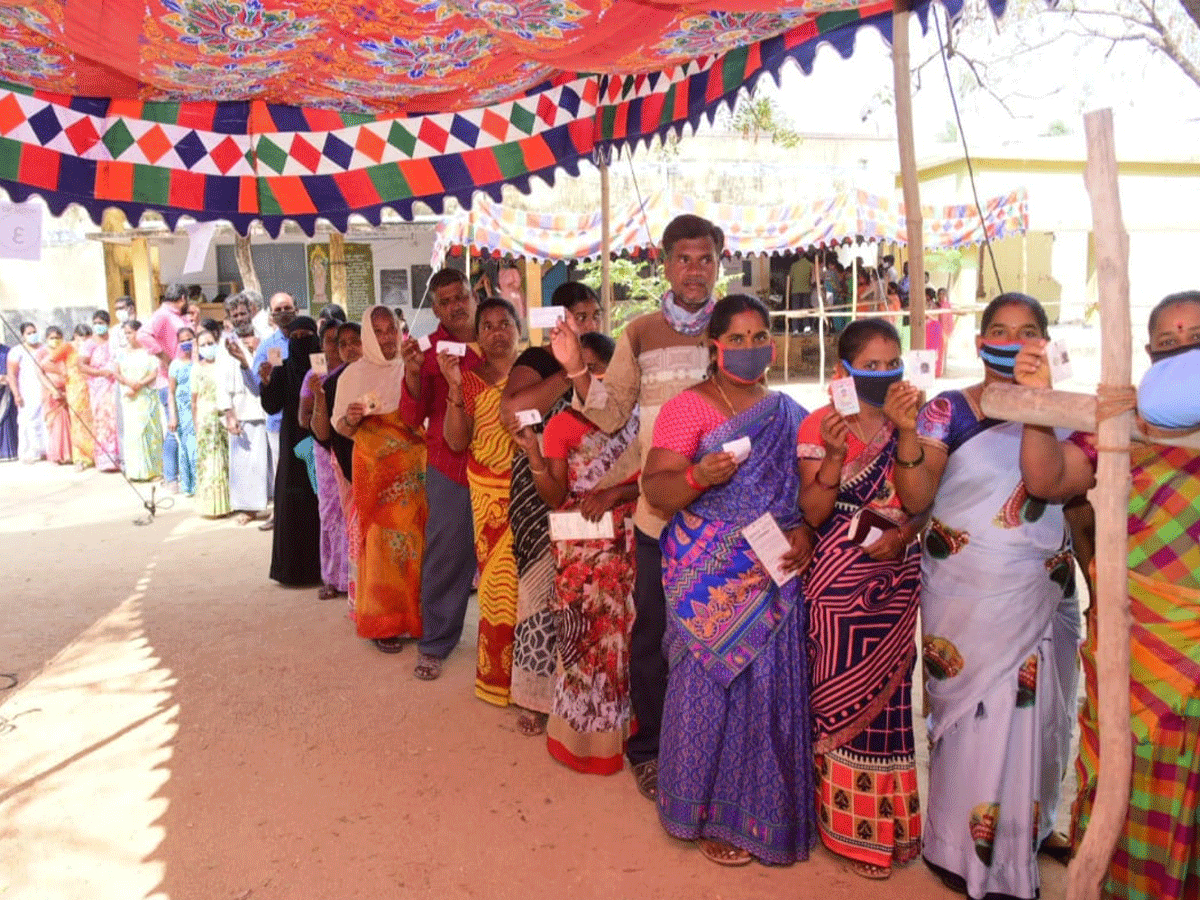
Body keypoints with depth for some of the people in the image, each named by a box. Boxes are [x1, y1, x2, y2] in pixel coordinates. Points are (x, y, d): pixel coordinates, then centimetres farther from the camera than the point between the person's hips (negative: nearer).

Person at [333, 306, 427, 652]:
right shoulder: (354, 374, 5)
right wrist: (351, 419, -14)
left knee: (415, 539, 0)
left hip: (414, 468, 1)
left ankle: (414, 616, 14)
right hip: (375, 469, -1)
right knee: (381, 541, -2)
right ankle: (382, 623, 10)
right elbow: (340, 427, 7)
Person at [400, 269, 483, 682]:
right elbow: (413, 418, -4)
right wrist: (413, 373, -18)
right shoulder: (427, 351, 1)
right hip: (449, 466, -2)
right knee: (447, 555, 2)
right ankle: (435, 644, 16)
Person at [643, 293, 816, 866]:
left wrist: (805, 531, -3)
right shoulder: (688, 407, -3)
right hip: (711, 579, -4)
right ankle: (708, 816, 20)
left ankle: (761, 808, 27)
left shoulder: (791, 414, 12)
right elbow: (655, 490, -9)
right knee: (712, 681, 2)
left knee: (773, 685, 7)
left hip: (775, 576, 4)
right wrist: (699, 476, -28)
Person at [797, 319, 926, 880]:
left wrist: (903, 534, -14)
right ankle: (849, 826, 24)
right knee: (841, 694, 6)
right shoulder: (820, 426, -5)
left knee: (887, 691, 10)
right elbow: (813, 514, -10)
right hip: (839, 579, -2)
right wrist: (835, 453, -23)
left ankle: (888, 822, 26)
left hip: (896, 580, 3)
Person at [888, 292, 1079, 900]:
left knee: (1028, 721, 10)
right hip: (963, 602, -2)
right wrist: (908, 434, -26)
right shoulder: (947, 410, -4)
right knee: (970, 720, 6)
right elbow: (915, 500, -11)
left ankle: (1018, 851, 33)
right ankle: (964, 849, 28)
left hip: (1039, 598, 3)